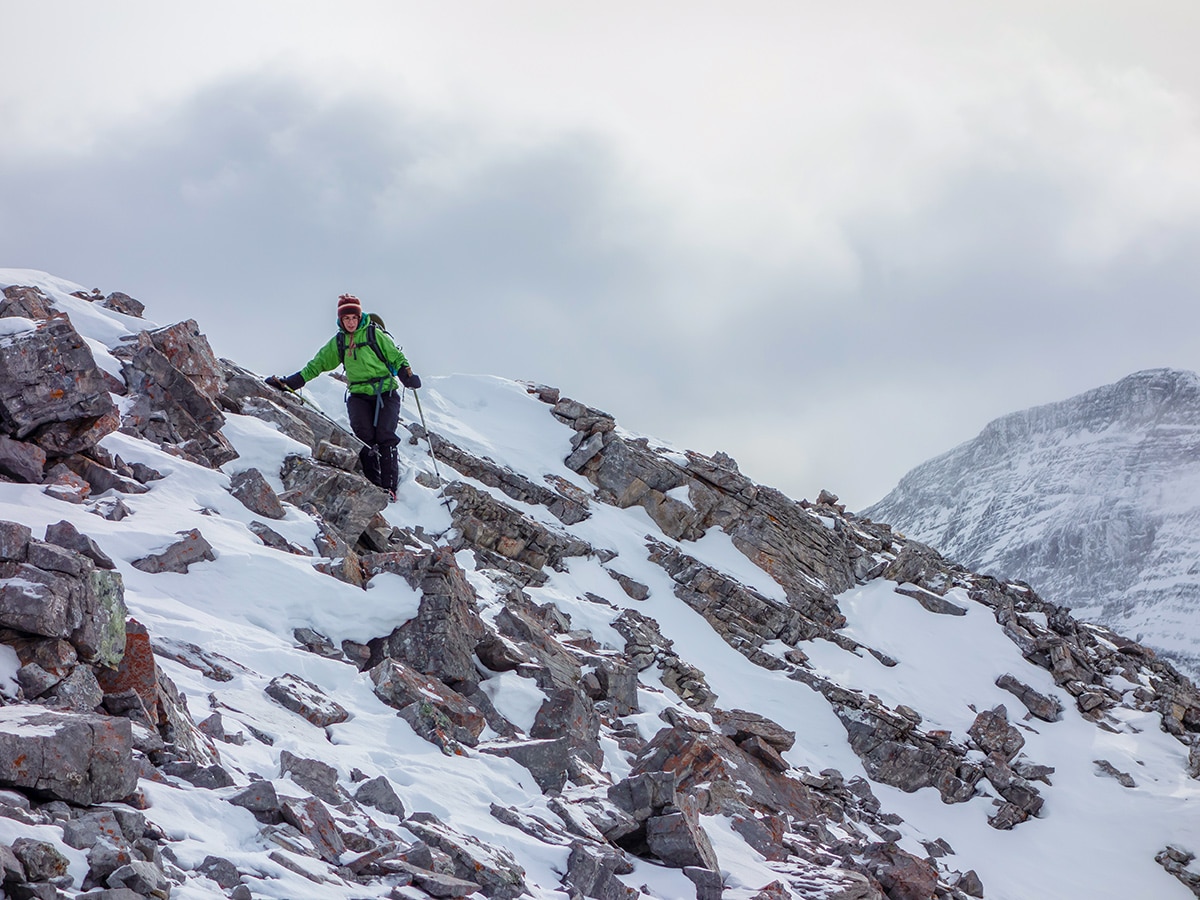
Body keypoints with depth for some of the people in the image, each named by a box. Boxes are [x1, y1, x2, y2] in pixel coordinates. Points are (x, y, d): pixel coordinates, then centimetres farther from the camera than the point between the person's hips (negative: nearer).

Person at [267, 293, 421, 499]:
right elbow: (317, 364, 16)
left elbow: (396, 357, 3)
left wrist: (408, 377, -16)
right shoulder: (338, 342, 10)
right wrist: (288, 383, 11)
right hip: (359, 395, 3)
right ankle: (373, 484, -17)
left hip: (386, 392, -3)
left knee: (385, 438, -17)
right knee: (365, 437, -20)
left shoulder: (374, 334, 0)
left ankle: (389, 487, -15)